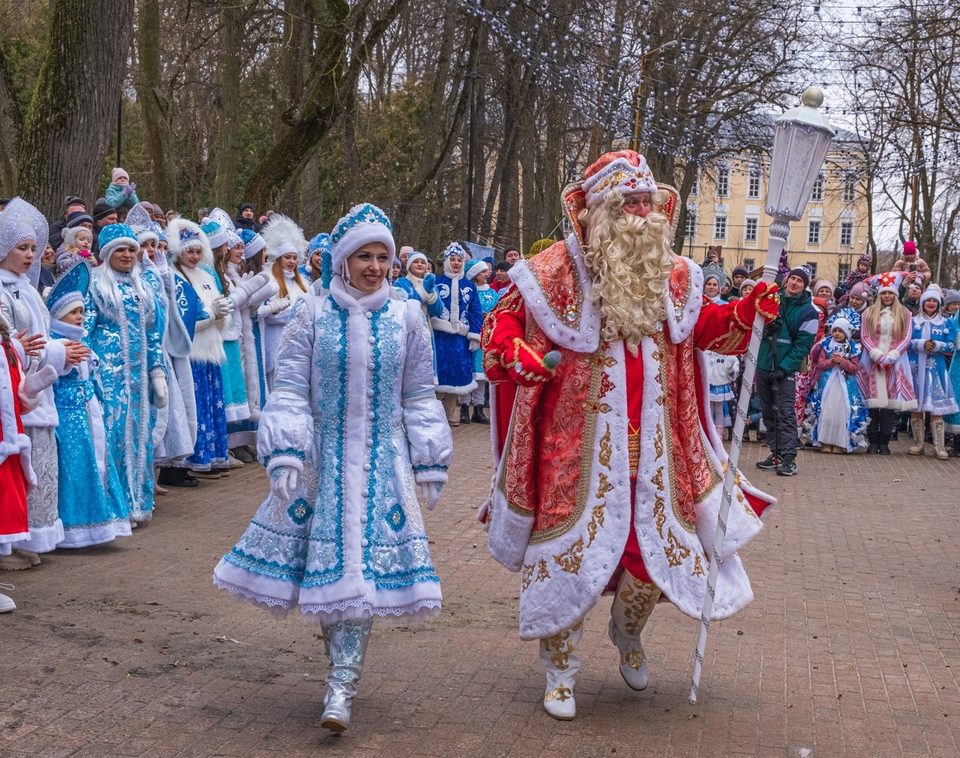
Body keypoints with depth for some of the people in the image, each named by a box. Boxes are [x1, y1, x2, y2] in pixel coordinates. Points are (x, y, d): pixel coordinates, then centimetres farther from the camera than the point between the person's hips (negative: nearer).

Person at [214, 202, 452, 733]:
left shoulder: (406, 317, 1)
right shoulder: (312, 313, -3)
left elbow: (420, 397, 6)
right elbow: (289, 389, -3)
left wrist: (429, 465, 5)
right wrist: (285, 457, -12)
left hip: (381, 463, 0)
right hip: (322, 459, 0)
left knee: (362, 566, -3)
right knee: (325, 561, 4)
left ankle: (342, 684, 1)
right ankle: (343, 663, 23)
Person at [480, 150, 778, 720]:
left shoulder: (673, 275, 7)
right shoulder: (554, 271, -8)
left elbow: (704, 326, 21)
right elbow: (502, 322, -4)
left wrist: (745, 313, 3)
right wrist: (515, 354, -25)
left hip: (654, 446, 4)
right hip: (580, 443, -4)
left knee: (660, 541, 10)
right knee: (571, 548, 0)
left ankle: (627, 635, 42)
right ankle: (561, 672, 19)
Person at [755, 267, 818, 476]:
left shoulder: (808, 311, -5)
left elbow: (803, 345, -9)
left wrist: (784, 367, -17)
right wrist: (767, 328, -10)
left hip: (786, 368, -5)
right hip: (764, 365, 5)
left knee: (786, 414, -10)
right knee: (769, 413, 10)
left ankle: (788, 458, -10)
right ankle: (776, 453, 19)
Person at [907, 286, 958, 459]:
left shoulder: (946, 323, 9)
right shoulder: (913, 321, 9)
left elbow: (952, 346, 2)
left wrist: (936, 345, -15)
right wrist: (921, 344, -16)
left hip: (936, 369, -1)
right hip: (916, 367, 1)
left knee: (936, 408, -6)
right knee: (915, 407, 1)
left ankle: (939, 446, -6)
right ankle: (918, 444, 10)